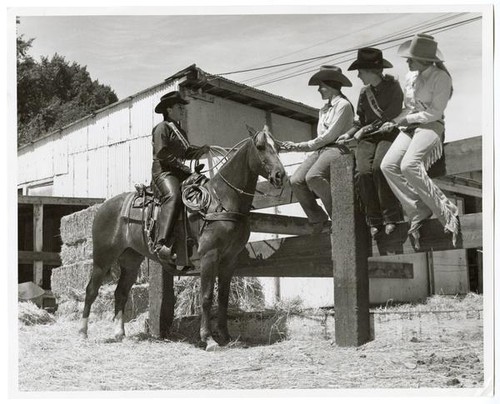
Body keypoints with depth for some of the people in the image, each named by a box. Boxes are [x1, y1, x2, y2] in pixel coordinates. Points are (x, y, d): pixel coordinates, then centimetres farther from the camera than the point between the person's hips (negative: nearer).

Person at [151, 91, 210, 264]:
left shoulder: (181, 131, 27)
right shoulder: (162, 128, 0)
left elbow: (186, 153, 28)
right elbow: (162, 153, -12)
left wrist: (201, 150, 9)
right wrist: (183, 167, -15)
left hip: (180, 173, 9)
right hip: (163, 172, -9)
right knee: (173, 196, -36)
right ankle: (162, 244, -49)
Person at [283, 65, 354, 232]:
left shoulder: (343, 105, -3)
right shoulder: (324, 109, 25)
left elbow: (330, 135, -9)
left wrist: (302, 146, -2)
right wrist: (296, 146, 10)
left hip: (336, 148, -8)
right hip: (320, 150, 8)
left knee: (313, 177, -33)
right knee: (296, 181, -14)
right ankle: (318, 219, -4)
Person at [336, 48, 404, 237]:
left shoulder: (393, 87, -1)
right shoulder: (364, 93, 16)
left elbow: (390, 118, -9)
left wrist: (364, 131, -14)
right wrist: (349, 134, 3)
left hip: (389, 135, -4)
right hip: (367, 139, 4)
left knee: (379, 167, -34)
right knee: (363, 173, -25)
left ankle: (391, 217, -23)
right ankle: (374, 220, -13)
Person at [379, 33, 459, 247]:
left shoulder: (441, 77, -6)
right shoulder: (410, 76, 15)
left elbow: (434, 112, -10)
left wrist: (406, 119, -9)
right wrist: (395, 121, 5)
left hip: (432, 126, -7)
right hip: (410, 127, 7)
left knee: (409, 165, -32)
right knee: (388, 165, -18)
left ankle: (446, 211, -24)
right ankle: (418, 212, -16)